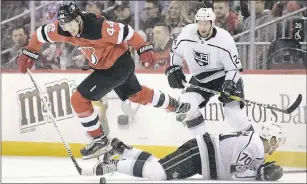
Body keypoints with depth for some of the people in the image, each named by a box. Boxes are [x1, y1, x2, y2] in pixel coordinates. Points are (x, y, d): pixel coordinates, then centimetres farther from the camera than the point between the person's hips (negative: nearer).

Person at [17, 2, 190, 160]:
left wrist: (144, 49, -23)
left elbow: (126, 33, -25)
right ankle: (174, 105, 49)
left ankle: (101, 140, 2)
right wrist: (29, 53, 1)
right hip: (104, 66, 8)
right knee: (136, 94, 27)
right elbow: (41, 34, 1)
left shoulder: (98, 27, -34)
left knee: (79, 99, -11)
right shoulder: (62, 28, -15)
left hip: (120, 64, -8)